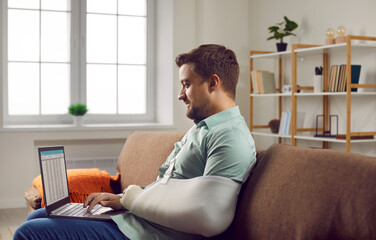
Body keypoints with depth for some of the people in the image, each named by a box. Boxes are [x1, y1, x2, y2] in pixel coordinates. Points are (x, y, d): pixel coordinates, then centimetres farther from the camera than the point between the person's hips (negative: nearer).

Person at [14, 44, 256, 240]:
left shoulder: (232, 139, -18)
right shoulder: (200, 129, 16)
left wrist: (129, 198, -15)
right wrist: (120, 198, 2)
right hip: (133, 217, 10)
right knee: (37, 217, 17)